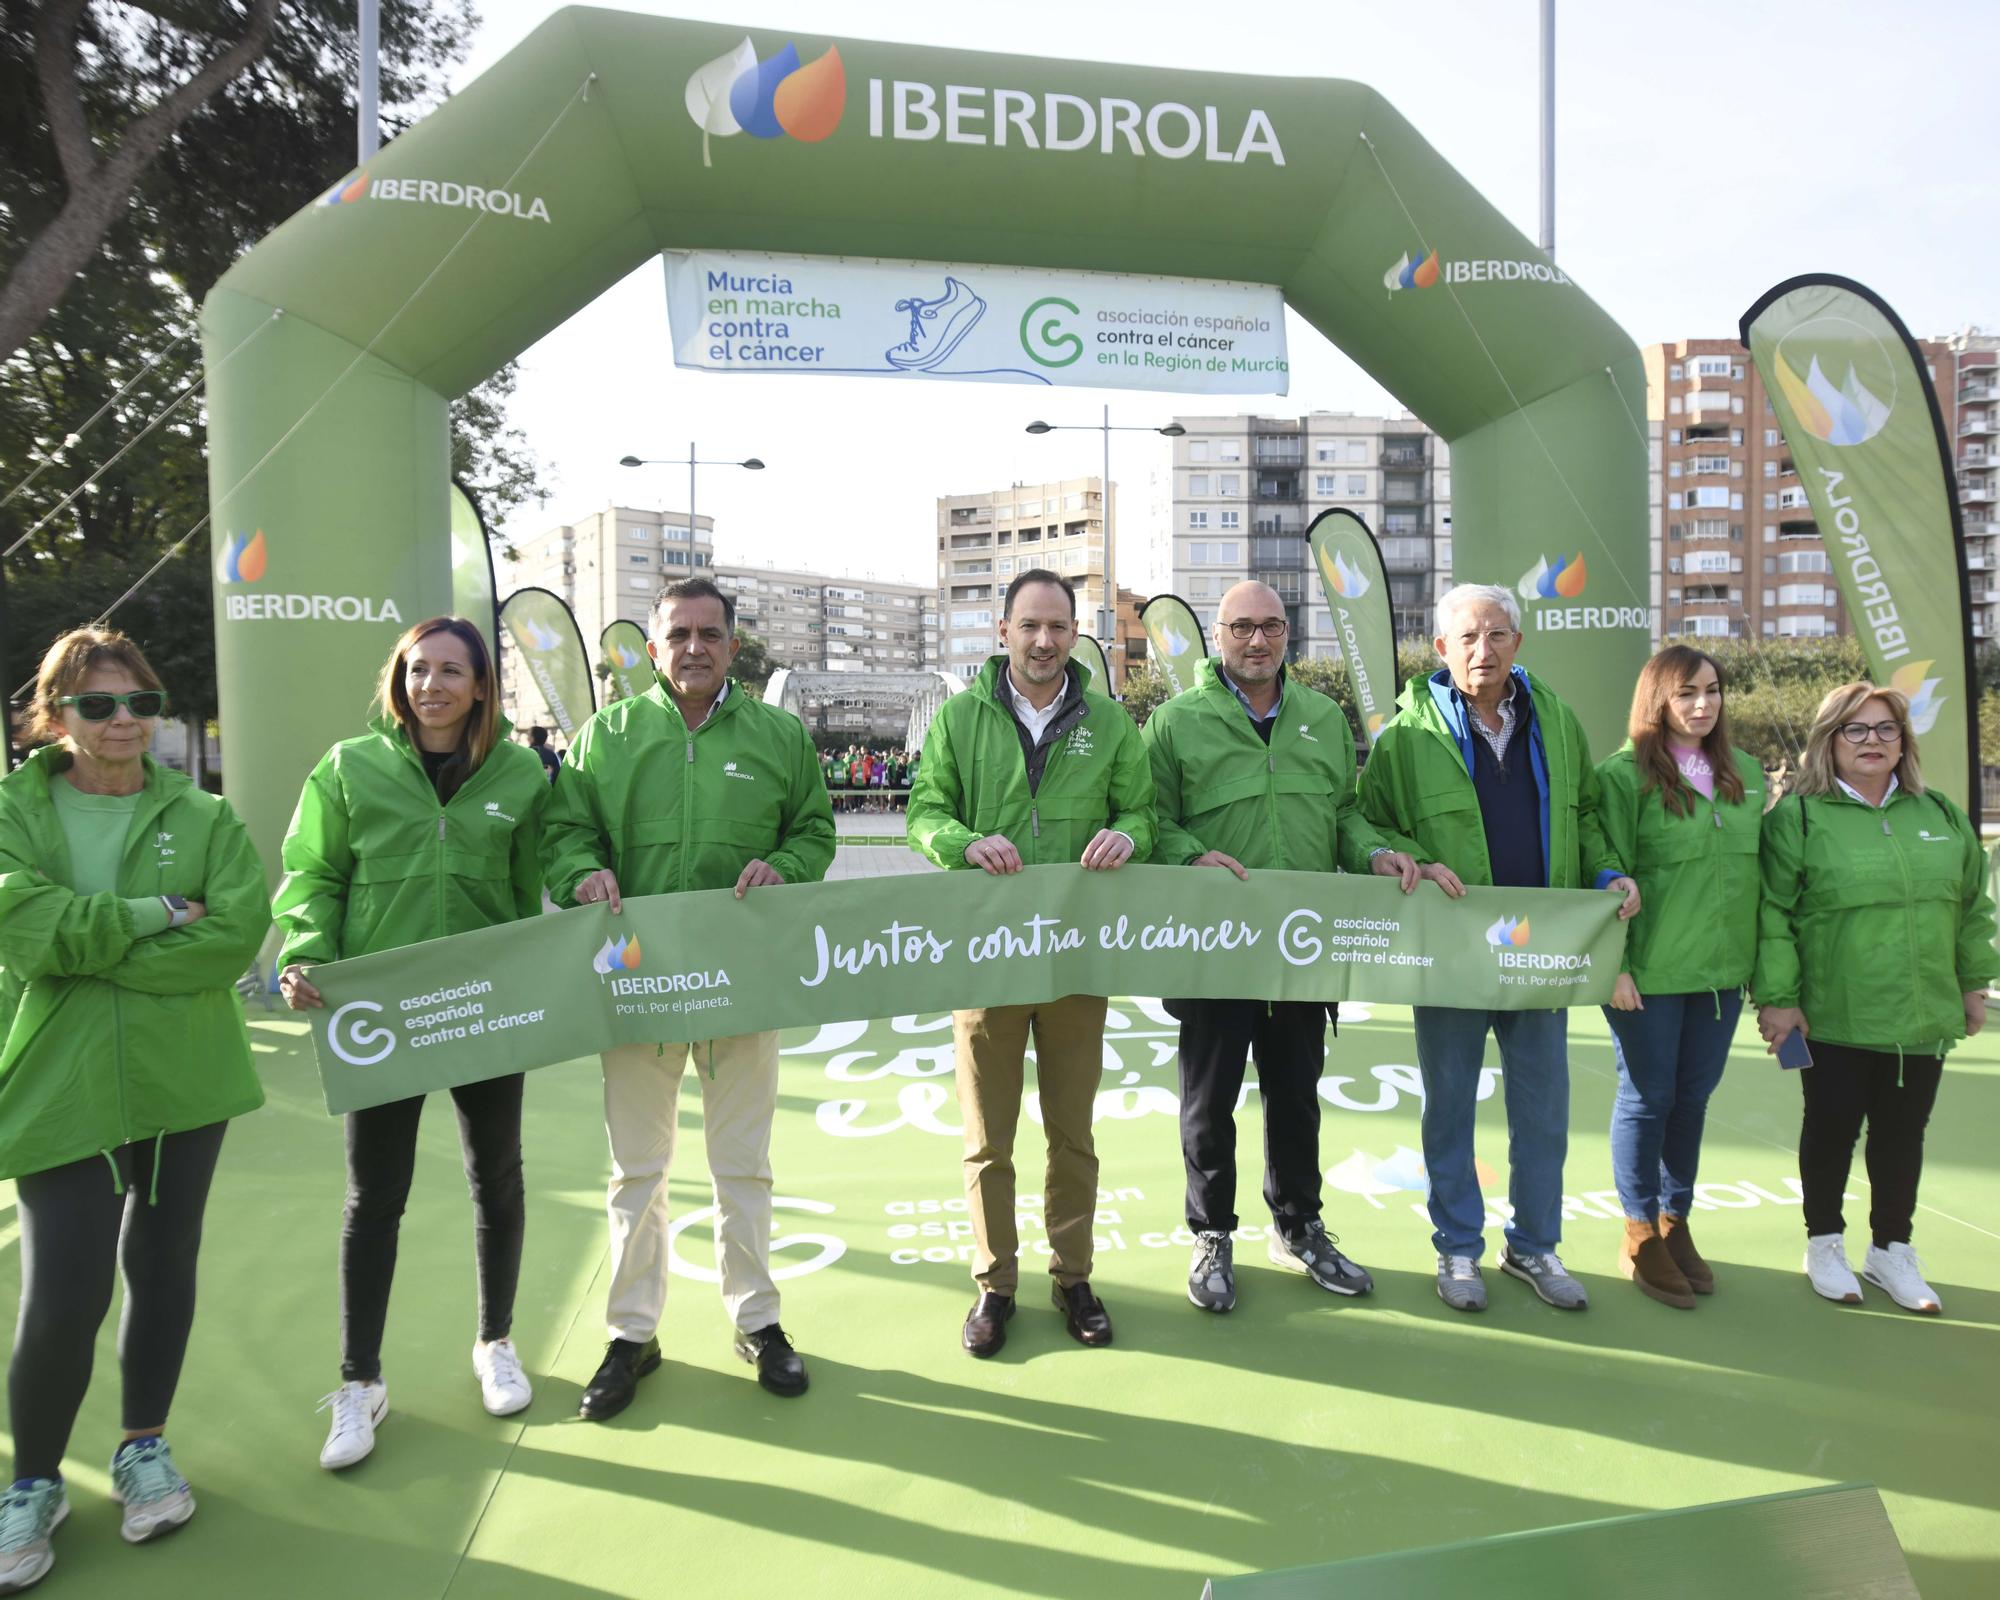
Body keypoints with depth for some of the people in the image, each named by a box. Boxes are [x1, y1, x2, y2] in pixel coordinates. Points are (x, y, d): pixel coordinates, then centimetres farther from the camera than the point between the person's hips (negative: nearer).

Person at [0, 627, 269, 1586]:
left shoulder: (204, 818, 3)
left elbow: (237, 934, -12)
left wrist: (89, 948, -15)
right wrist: (153, 914, -15)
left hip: (186, 1080, 2)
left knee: (163, 1262, 13)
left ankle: (145, 1448, 34)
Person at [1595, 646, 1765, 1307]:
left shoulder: (1745, 774, 8)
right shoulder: (1625, 774, -11)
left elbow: (1758, 868, 14)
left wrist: (1765, 962, 12)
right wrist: (1614, 966, -15)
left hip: (1723, 972, 5)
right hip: (1650, 973, -5)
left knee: (1693, 1097, 14)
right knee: (1647, 1098, 5)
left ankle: (1675, 1221, 30)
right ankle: (1640, 1236, 20)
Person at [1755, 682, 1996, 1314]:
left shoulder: (1940, 814, 9)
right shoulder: (1799, 816, -8)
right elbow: (1772, 913, -11)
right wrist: (1776, 996, -14)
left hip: (1923, 1018, 5)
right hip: (1834, 1018, -4)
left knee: (1903, 1133, 13)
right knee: (1832, 1128, 7)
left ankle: (1891, 1250, 29)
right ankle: (1824, 1244, 26)